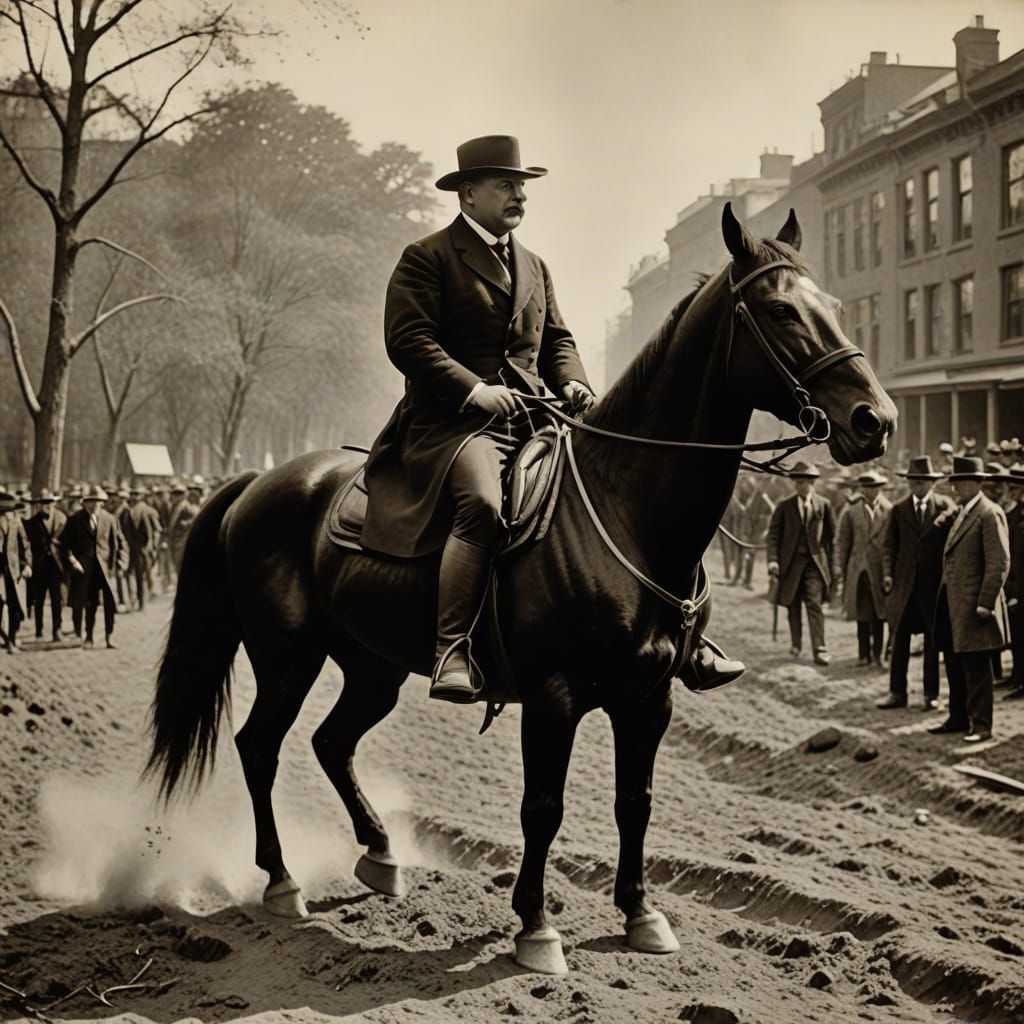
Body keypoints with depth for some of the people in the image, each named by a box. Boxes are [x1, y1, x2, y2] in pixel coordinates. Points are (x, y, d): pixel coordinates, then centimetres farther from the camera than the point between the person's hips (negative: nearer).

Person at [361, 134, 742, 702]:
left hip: (532, 417, 7)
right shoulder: (427, 257, 2)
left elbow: (556, 339, 25)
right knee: (482, 503, -38)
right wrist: (474, 389, -20)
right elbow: (406, 338, -9)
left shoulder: (533, 265, 25)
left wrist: (572, 384, 2)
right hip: (452, 422, -7)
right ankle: (450, 654, -34)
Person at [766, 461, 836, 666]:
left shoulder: (823, 505, 3)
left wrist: (831, 562, 6)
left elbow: (831, 534, 8)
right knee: (793, 606, 9)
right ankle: (796, 644, 26)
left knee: (815, 604, -10)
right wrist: (773, 560, -10)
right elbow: (773, 533, 1)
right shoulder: (784, 505, 2)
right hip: (791, 562, 1)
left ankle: (819, 649, -12)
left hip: (815, 561, -1)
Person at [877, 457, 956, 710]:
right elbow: (889, 544, 7)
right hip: (904, 582, 2)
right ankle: (897, 692, 8)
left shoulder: (945, 505, 1)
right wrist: (887, 573, -6)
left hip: (934, 582, -2)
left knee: (933, 641, 6)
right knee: (899, 639, 2)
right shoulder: (899, 509, 8)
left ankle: (931, 694, 14)